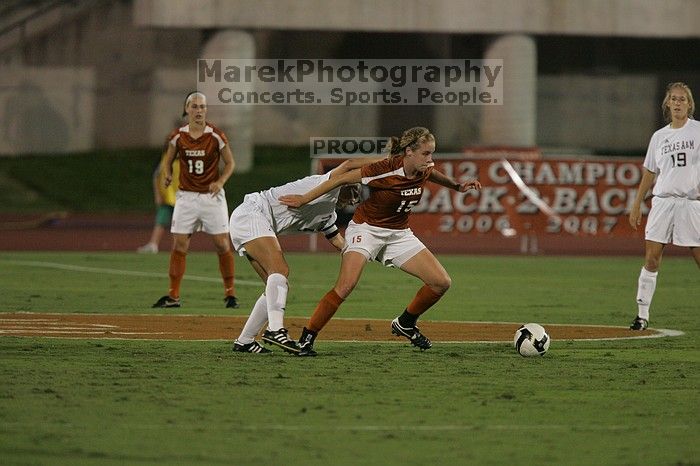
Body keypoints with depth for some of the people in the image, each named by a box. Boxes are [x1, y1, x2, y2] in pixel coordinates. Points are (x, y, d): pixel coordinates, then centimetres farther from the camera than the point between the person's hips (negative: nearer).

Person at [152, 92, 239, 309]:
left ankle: (230, 293, 8)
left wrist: (220, 181, -14)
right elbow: (168, 160, 13)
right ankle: (173, 296, 3)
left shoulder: (216, 135, -7)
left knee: (222, 245, -3)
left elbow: (230, 162, 2)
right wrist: (168, 175, -7)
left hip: (212, 195, -2)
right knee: (179, 245, -2)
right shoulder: (178, 136, -1)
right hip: (186, 196, 2)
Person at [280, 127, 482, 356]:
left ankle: (405, 324, 19)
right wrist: (305, 199, -13)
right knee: (345, 286, -28)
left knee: (442, 282, -3)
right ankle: (306, 340, -17)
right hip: (366, 229, -7)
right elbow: (342, 179, -18)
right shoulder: (385, 170, -27)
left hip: (398, 234, 7)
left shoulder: (423, 170, -8)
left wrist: (457, 186, 21)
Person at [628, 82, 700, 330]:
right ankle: (642, 314, 1)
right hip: (662, 201, 3)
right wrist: (637, 204, 17)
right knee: (651, 259, -3)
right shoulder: (659, 137, 14)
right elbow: (650, 172, 20)